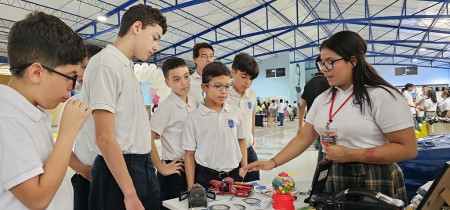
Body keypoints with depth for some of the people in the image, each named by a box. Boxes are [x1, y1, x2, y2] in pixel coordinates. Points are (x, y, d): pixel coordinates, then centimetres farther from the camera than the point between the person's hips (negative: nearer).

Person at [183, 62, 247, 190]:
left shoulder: (235, 112, 1)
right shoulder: (194, 118, -6)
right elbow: (189, 154, -2)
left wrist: (244, 166, 7)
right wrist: (191, 187, -5)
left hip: (234, 174, 3)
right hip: (206, 177, -2)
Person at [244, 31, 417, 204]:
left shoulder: (381, 96, -13)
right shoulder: (323, 99, 5)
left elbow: (408, 149, -16)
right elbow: (303, 138, 7)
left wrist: (351, 155, -20)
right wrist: (273, 162, -3)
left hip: (375, 183, -5)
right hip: (333, 179, 5)